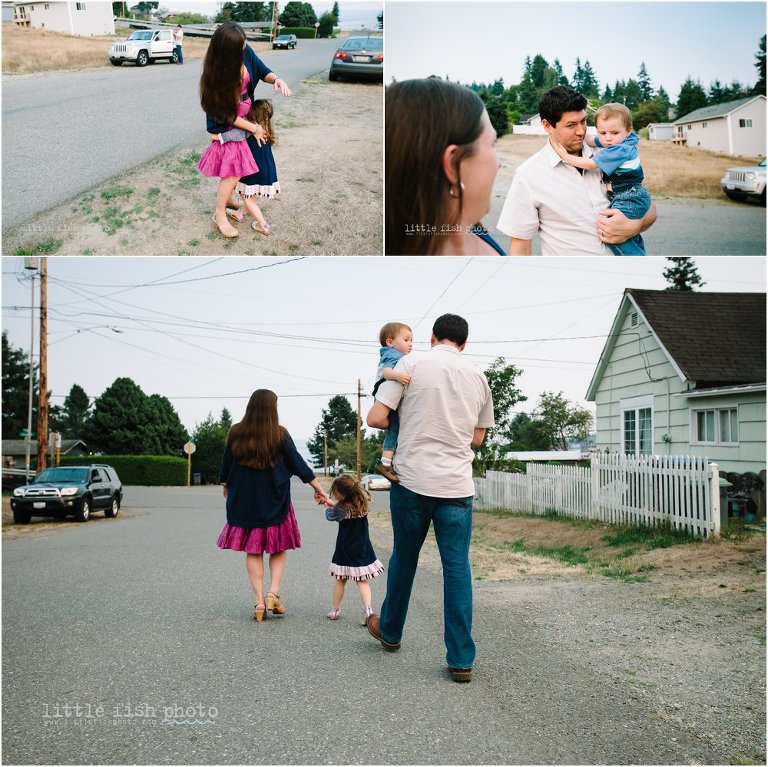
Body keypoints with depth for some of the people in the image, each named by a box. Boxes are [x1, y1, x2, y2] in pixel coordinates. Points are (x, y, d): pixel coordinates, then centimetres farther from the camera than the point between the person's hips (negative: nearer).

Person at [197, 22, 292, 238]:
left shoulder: (245, 52, -16)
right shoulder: (216, 72, -30)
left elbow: (262, 71, 2)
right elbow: (226, 115, -23)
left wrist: (276, 79, -21)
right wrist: (253, 128, -16)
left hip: (245, 115, 6)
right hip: (226, 125, -6)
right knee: (233, 170, -7)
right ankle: (220, 216, 8)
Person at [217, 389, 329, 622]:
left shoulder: (236, 433, -4)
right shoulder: (280, 434, -8)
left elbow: (226, 464, 7)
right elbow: (298, 464, -5)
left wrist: (226, 486, 26)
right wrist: (318, 488, 3)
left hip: (244, 502, 1)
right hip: (275, 502, -1)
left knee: (253, 551, 8)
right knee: (278, 549, 12)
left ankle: (259, 600, 3)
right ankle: (273, 593, -3)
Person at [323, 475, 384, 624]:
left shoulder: (343, 507, -20)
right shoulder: (362, 501, -3)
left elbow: (331, 516, -4)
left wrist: (327, 507, 15)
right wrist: (331, 504, 10)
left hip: (345, 550, -4)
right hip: (362, 549, 4)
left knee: (340, 581, 13)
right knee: (363, 581, 7)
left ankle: (335, 610, 24)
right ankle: (367, 609, -9)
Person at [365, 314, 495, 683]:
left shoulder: (412, 363, -3)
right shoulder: (477, 378, 8)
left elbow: (376, 418, -6)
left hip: (412, 479, -1)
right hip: (457, 485, 2)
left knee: (404, 558, 15)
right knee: (457, 567, 3)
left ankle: (390, 631, 35)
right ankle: (461, 659, 3)